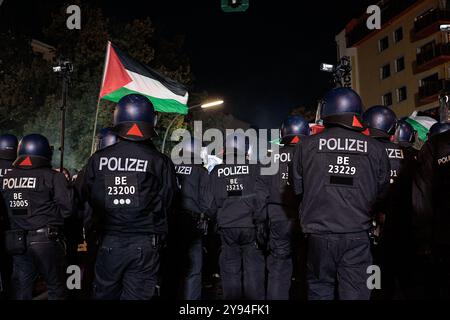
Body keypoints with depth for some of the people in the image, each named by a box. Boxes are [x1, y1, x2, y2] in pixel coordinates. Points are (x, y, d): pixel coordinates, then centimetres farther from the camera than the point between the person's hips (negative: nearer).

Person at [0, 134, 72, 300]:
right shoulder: (53, 177, -14)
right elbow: (68, 208, -16)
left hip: (17, 242, 5)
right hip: (47, 241, -5)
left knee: (21, 290, 17)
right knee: (56, 288, 10)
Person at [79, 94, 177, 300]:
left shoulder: (97, 159, -2)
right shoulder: (160, 162, -10)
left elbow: (85, 198, 6)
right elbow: (167, 204, -7)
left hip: (109, 242, 2)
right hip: (145, 244, -2)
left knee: (104, 294, 18)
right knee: (137, 295, 7)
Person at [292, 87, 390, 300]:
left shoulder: (307, 145, -4)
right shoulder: (375, 149, -2)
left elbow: (298, 188, 3)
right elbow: (382, 193, 5)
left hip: (319, 234, 0)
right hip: (357, 236, 0)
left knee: (320, 290, 14)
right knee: (355, 292, 9)